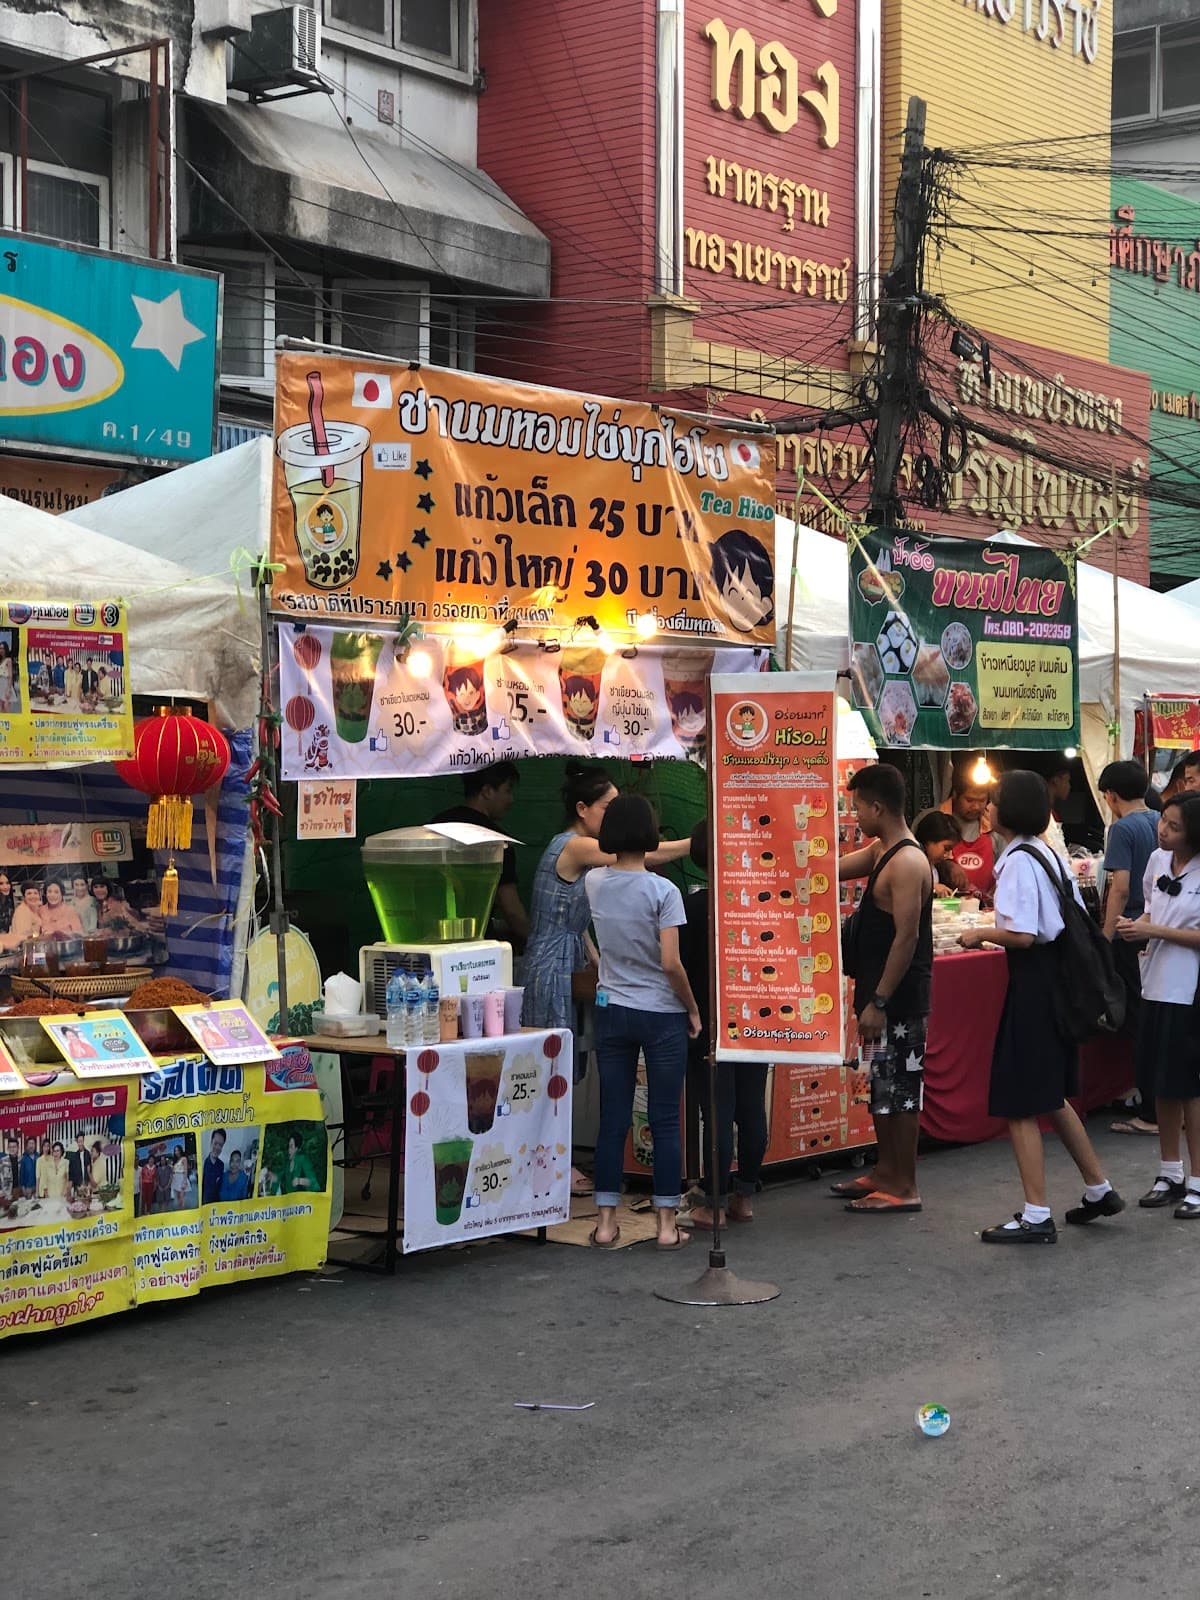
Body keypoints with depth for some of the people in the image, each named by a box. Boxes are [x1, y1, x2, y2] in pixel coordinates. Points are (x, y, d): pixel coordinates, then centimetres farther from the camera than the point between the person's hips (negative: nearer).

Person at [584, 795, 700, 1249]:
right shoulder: (662, 891, -15)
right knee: (665, 1122, 4)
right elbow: (671, 963, -18)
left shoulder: (595, 883, -1)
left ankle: (606, 1222, 11)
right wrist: (693, 1009, -3)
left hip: (612, 1012, 4)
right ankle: (666, 1224, 8)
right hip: (661, 1015, -4)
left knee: (613, 1119, 8)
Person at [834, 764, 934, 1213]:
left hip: (900, 998, -10)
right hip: (882, 993, 10)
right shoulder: (880, 851, 11)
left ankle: (904, 1188, 6)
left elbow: (906, 938, -23)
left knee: (898, 1090, -2)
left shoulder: (907, 863, -20)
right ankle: (885, 1172, 29)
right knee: (881, 1086, 18)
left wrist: (878, 1002, -22)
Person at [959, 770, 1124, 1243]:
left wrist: (980, 934, -7)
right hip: (1059, 975, 10)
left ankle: (1036, 1217, 0)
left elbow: (1021, 935, -25)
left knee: (1020, 1105, -3)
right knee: (1051, 1096, 22)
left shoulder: (1017, 861, -16)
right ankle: (1098, 1189, 31)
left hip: (1032, 983, -10)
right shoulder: (1049, 854, 11)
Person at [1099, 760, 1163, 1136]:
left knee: (1139, 1023, -2)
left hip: (1133, 936, -7)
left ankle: (1151, 1113, 0)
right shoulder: (1161, 823, 9)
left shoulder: (1124, 829, -12)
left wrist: (1106, 938, -15)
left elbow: (1121, 887, -19)